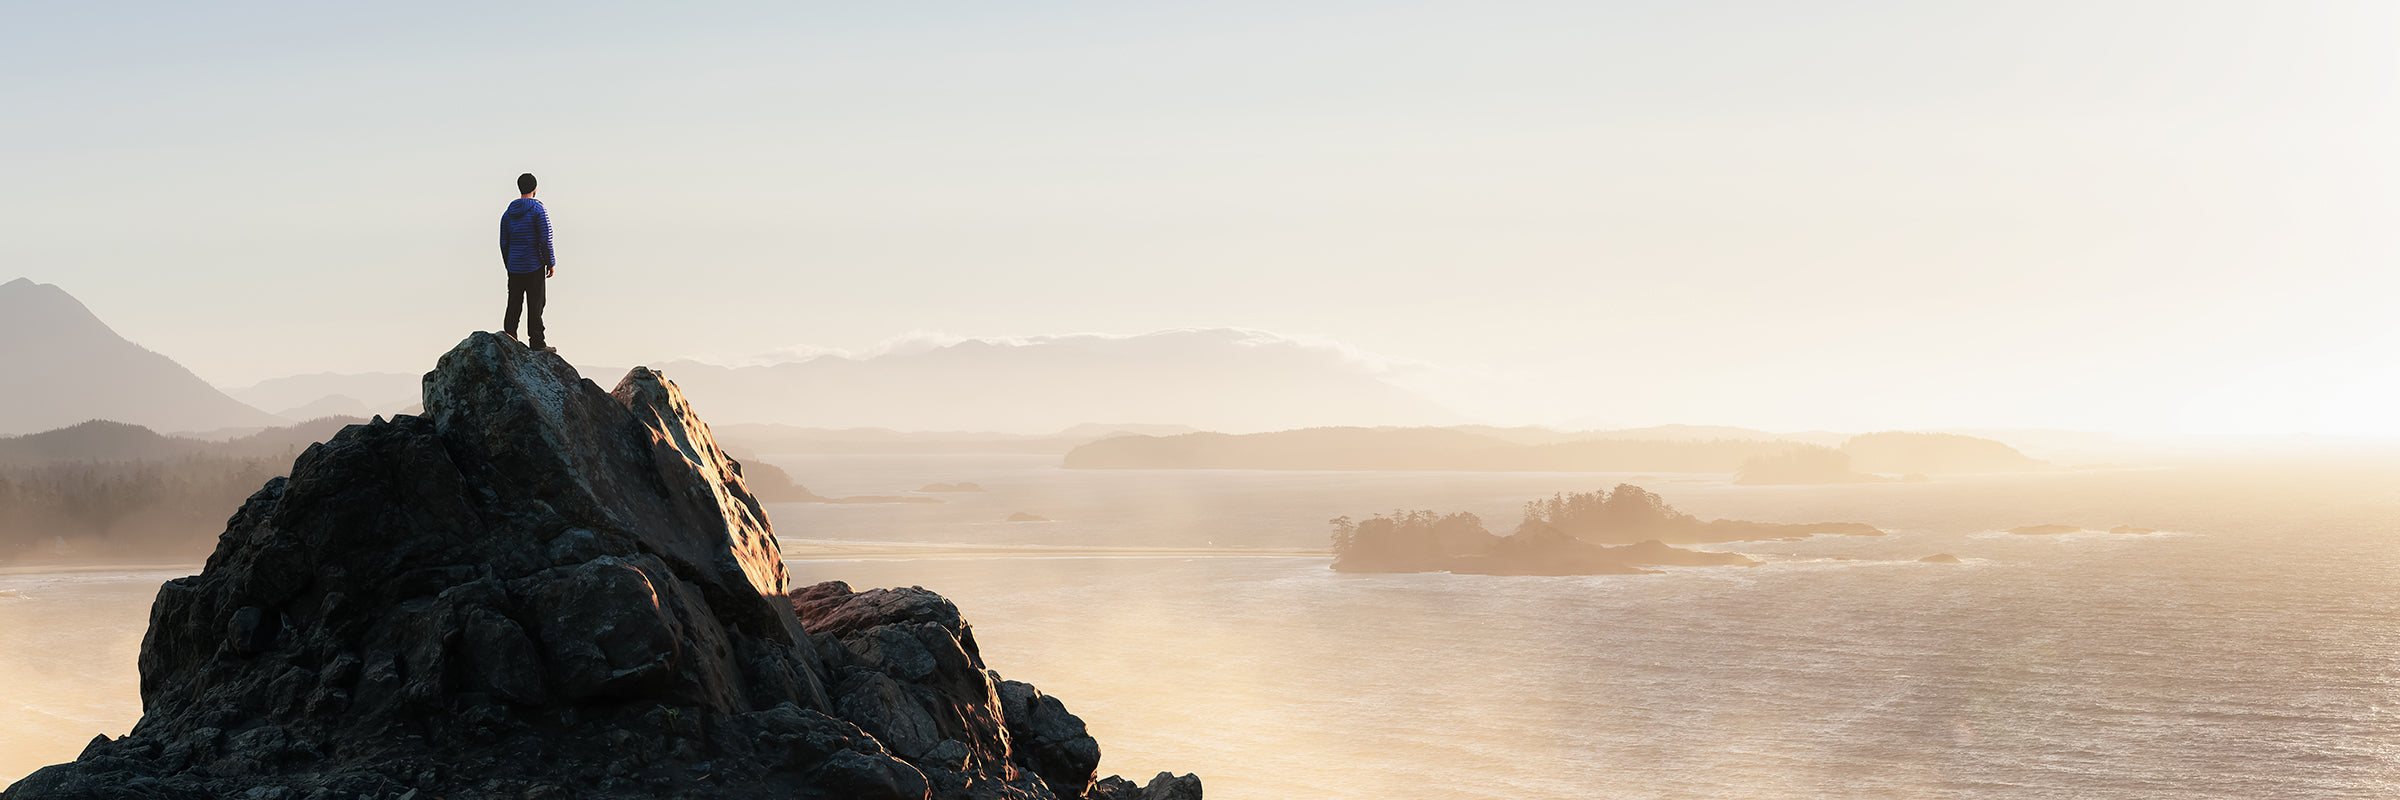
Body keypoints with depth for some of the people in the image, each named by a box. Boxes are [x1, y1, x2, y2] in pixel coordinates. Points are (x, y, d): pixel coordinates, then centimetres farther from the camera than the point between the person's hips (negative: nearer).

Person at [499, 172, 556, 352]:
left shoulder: (508, 213, 8)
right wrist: (551, 263, -4)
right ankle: (536, 342, -1)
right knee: (535, 304, -2)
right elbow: (545, 240, -12)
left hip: (514, 268, 5)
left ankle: (508, 338, 7)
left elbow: (504, 242, 12)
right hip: (534, 266, -5)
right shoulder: (538, 210, -9)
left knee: (514, 304, 9)